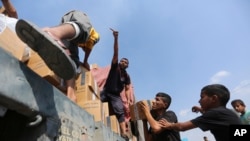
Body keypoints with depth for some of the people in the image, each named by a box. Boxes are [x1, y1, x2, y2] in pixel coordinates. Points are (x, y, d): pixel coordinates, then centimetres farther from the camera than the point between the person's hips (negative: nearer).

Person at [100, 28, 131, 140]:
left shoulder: (127, 76, 7)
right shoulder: (115, 67, 3)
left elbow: (127, 89, 3)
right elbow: (115, 53, -8)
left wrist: (128, 101, -16)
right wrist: (116, 38, -18)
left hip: (116, 96, 0)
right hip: (105, 92, 1)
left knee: (120, 111, -21)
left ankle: (124, 132, -32)